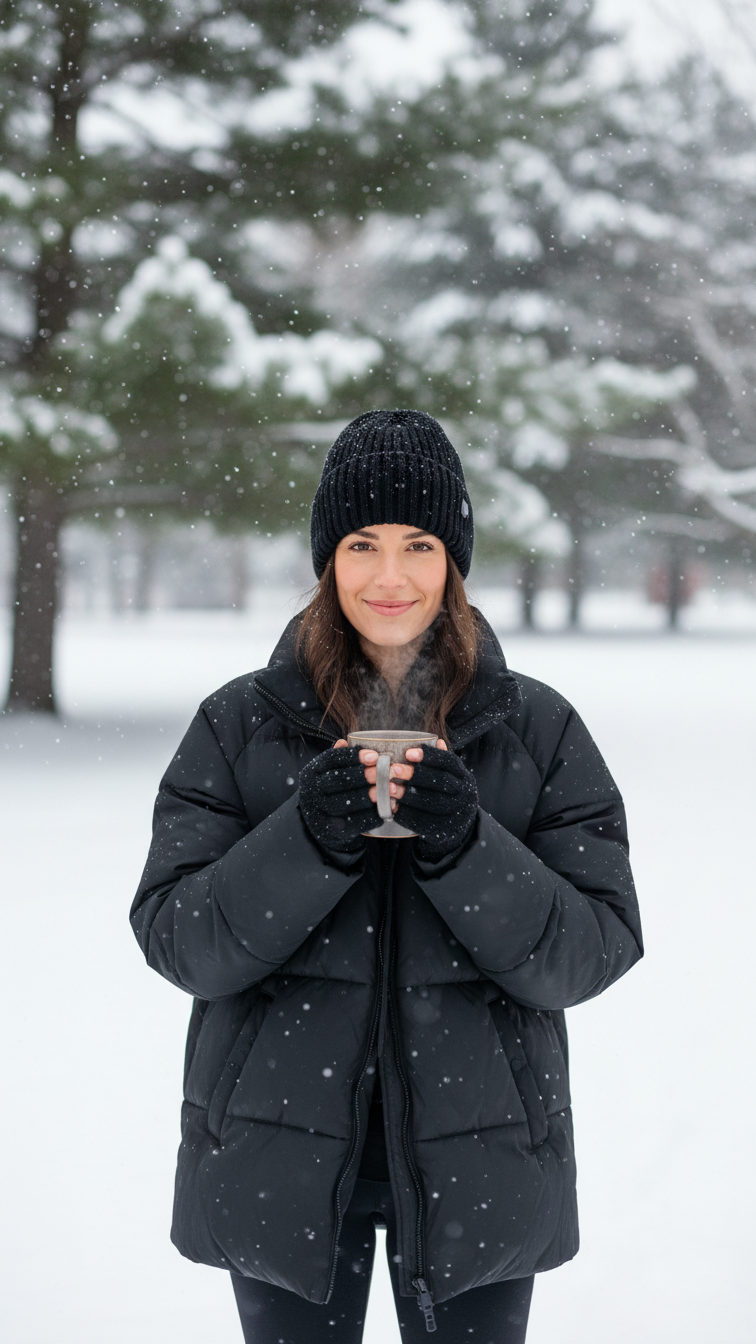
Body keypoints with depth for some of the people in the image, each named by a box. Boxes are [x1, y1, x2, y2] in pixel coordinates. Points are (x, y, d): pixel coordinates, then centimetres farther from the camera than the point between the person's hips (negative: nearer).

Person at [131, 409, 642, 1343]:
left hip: (476, 1161, 0)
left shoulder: (540, 730, 2)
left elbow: (597, 951, -4)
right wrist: (309, 839, -21)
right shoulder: (240, 725, 1)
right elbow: (174, 941, -5)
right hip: (283, 1158, 0)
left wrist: (464, 847, -19)